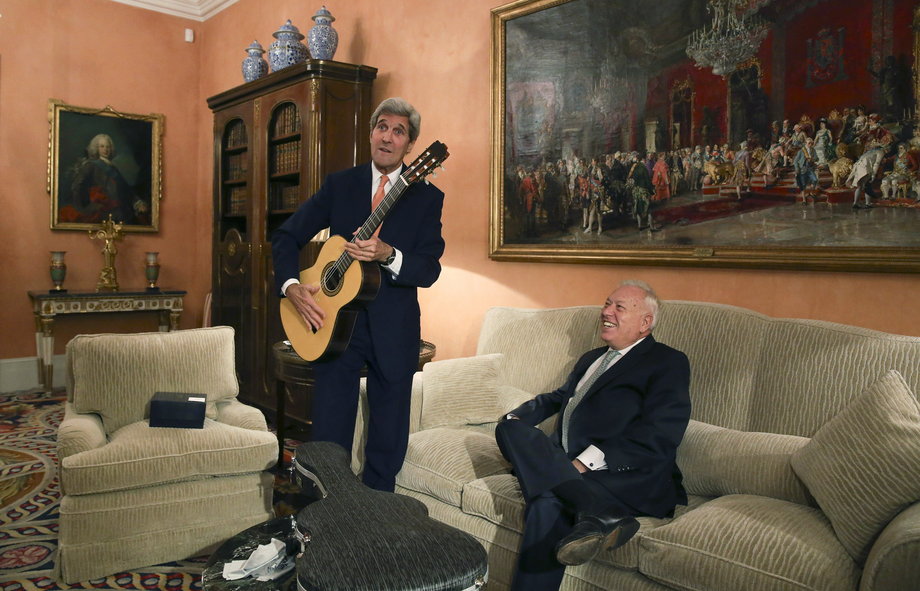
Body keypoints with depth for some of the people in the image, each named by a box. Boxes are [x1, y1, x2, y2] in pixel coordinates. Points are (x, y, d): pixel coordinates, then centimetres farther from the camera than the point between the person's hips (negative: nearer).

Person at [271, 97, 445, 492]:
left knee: (388, 441, 12)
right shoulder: (339, 185, 5)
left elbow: (429, 271, -9)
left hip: (394, 331, -1)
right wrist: (291, 286, -11)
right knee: (328, 436, 8)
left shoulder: (427, 197, 0)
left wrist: (387, 255, -27)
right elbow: (286, 236, 5)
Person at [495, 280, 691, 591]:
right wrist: (515, 418, 10)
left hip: (630, 479, -7)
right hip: (562, 467, 7)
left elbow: (658, 438, -10)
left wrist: (587, 461, -23)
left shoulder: (669, 363, 4)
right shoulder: (591, 359, 30)